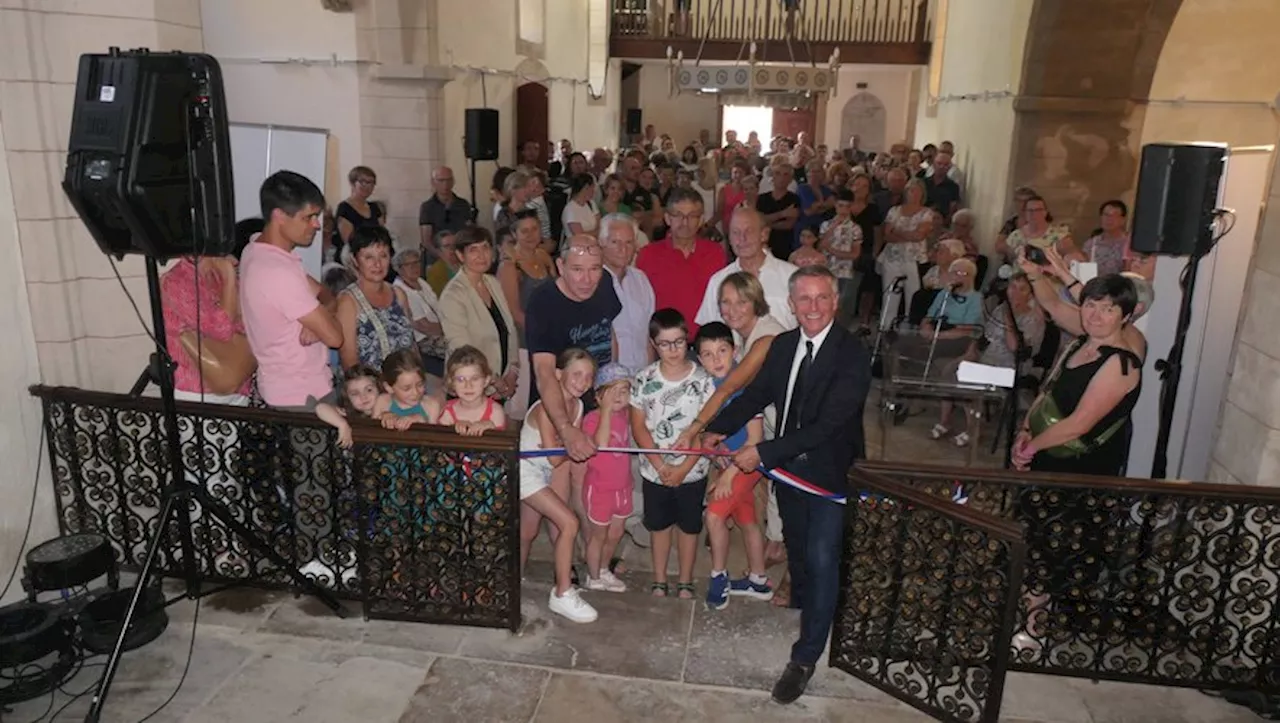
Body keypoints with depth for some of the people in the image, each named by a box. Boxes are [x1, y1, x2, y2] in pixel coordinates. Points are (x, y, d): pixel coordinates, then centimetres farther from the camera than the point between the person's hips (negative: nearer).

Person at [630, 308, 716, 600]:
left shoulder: (702, 379, -11)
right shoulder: (644, 379, -8)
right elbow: (638, 426, -6)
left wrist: (683, 468, -15)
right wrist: (661, 465, -13)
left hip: (692, 470, -1)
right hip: (654, 470, 1)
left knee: (689, 526, 14)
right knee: (659, 525, 17)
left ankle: (685, 583, 32)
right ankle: (659, 581, 34)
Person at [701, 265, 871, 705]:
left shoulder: (852, 355, -23)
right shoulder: (783, 345, -2)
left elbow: (829, 424, -28)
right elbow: (756, 395, 7)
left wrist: (763, 452, -29)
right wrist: (719, 428, -9)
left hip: (831, 472, -6)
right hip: (788, 465, 6)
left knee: (821, 559, -7)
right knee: (796, 546, 25)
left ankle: (805, 657, 7)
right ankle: (801, 599, 54)